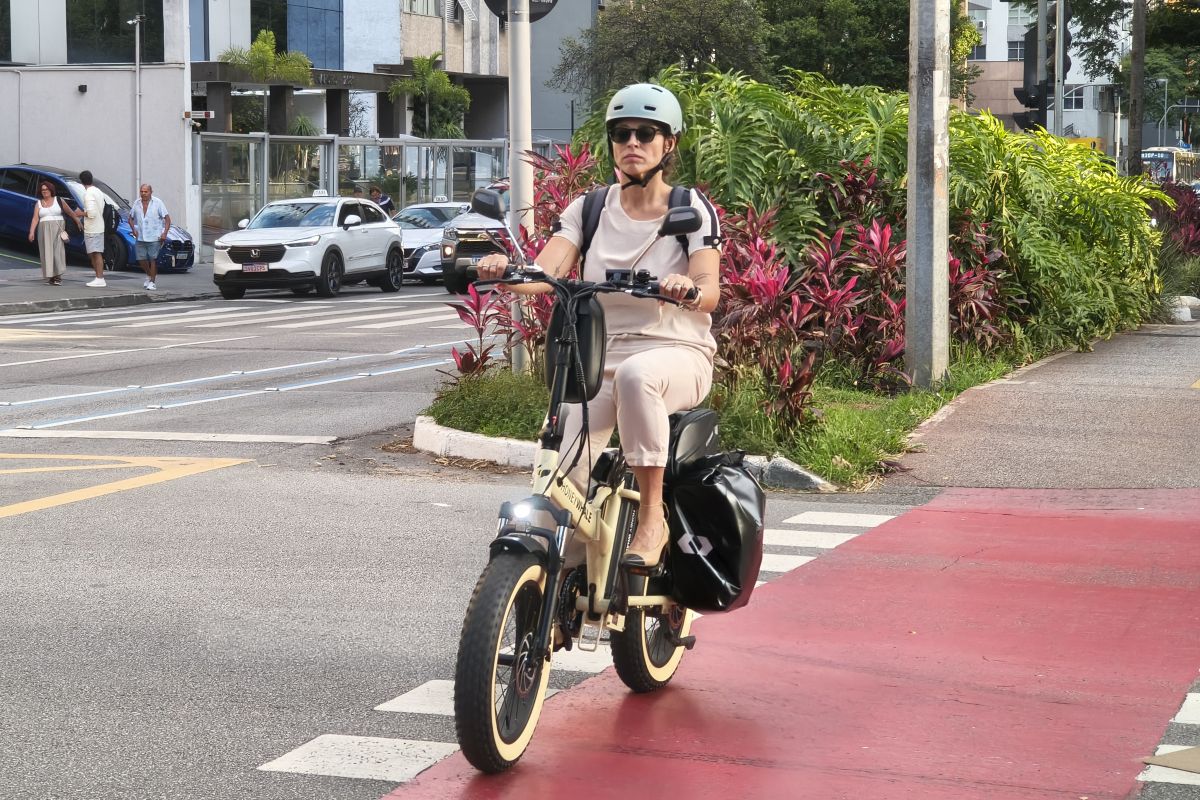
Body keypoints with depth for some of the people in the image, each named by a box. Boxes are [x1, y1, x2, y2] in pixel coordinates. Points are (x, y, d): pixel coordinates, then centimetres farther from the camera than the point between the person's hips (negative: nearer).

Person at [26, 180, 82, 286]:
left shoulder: (59, 200, 4)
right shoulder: (38, 203, 8)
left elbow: (70, 211, 12)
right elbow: (35, 219, 0)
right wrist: (31, 232, -11)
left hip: (58, 230, -2)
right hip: (44, 231, 2)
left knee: (57, 251, -12)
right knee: (47, 252, -2)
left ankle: (58, 275, -13)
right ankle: (51, 276, 2)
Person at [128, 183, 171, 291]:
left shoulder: (157, 203, -3)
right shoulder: (137, 203, 9)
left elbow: (167, 218, -4)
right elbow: (131, 218, 21)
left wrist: (165, 233, -14)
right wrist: (133, 229, 3)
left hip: (154, 237, -4)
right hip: (140, 237, 4)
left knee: (153, 259, -6)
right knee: (141, 259, 5)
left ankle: (152, 282, 0)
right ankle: (149, 276, 30)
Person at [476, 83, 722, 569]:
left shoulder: (693, 210, 1)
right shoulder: (589, 210, 9)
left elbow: (710, 292, -14)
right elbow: (545, 274, -7)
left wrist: (688, 289, -39)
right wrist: (505, 270, -30)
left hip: (678, 355, -3)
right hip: (600, 358, 3)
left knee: (637, 374, -41)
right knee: (564, 479, -23)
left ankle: (652, 518, -30)